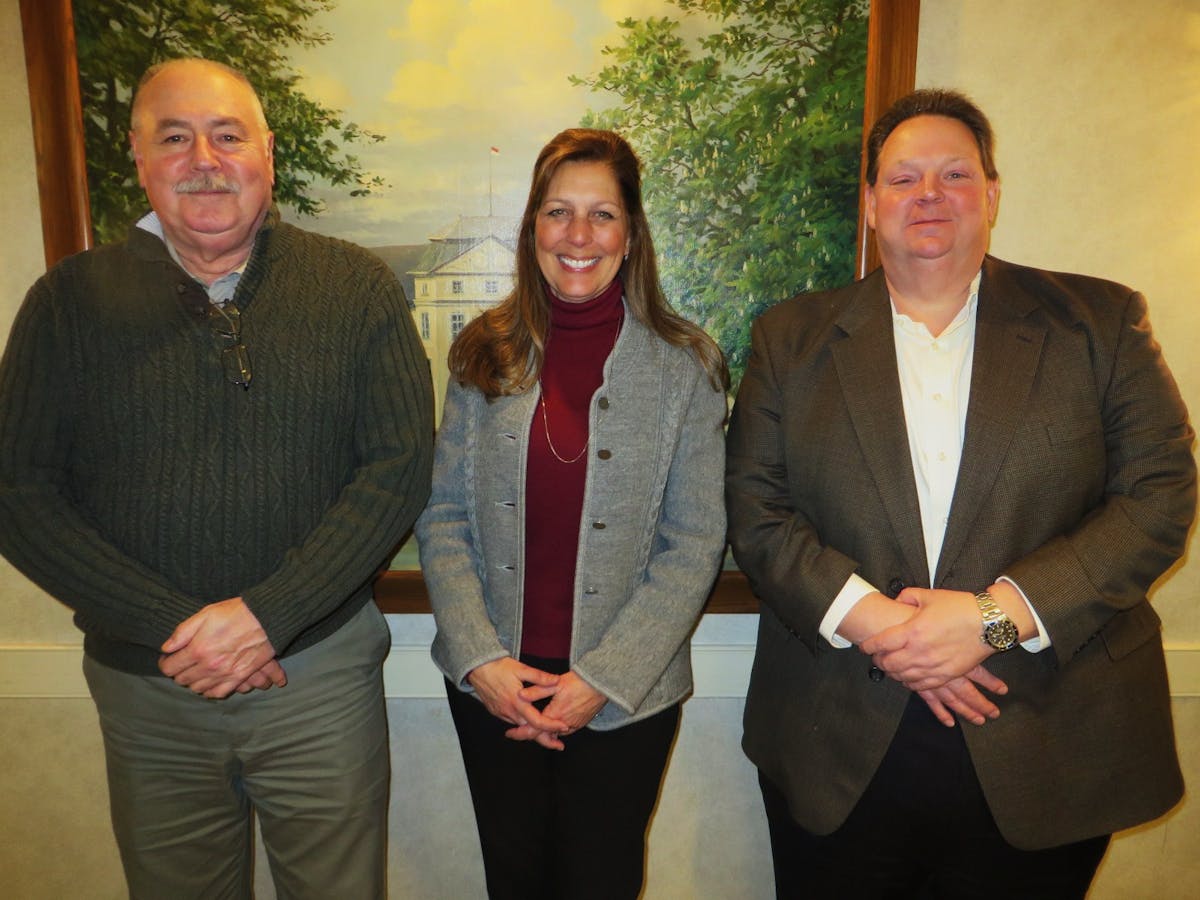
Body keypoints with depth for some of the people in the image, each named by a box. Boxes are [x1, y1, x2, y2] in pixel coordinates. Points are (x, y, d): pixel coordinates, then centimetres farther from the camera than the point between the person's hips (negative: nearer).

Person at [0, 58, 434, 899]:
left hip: (321, 673, -1)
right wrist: (172, 627, -13)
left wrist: (268, 614, -16)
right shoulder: (71, 299, 0)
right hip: (146, 690, 2)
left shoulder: (357, 286, -4)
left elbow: (401, 465, -9)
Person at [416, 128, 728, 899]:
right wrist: (479, 658, -10)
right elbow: (443, 516, 0)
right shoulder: (485, 353, 0)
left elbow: (694, 545, -7)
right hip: (492, 687, 2)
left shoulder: (686, 364, -6)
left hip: (625, 696, -2)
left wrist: (603, 679, -12)